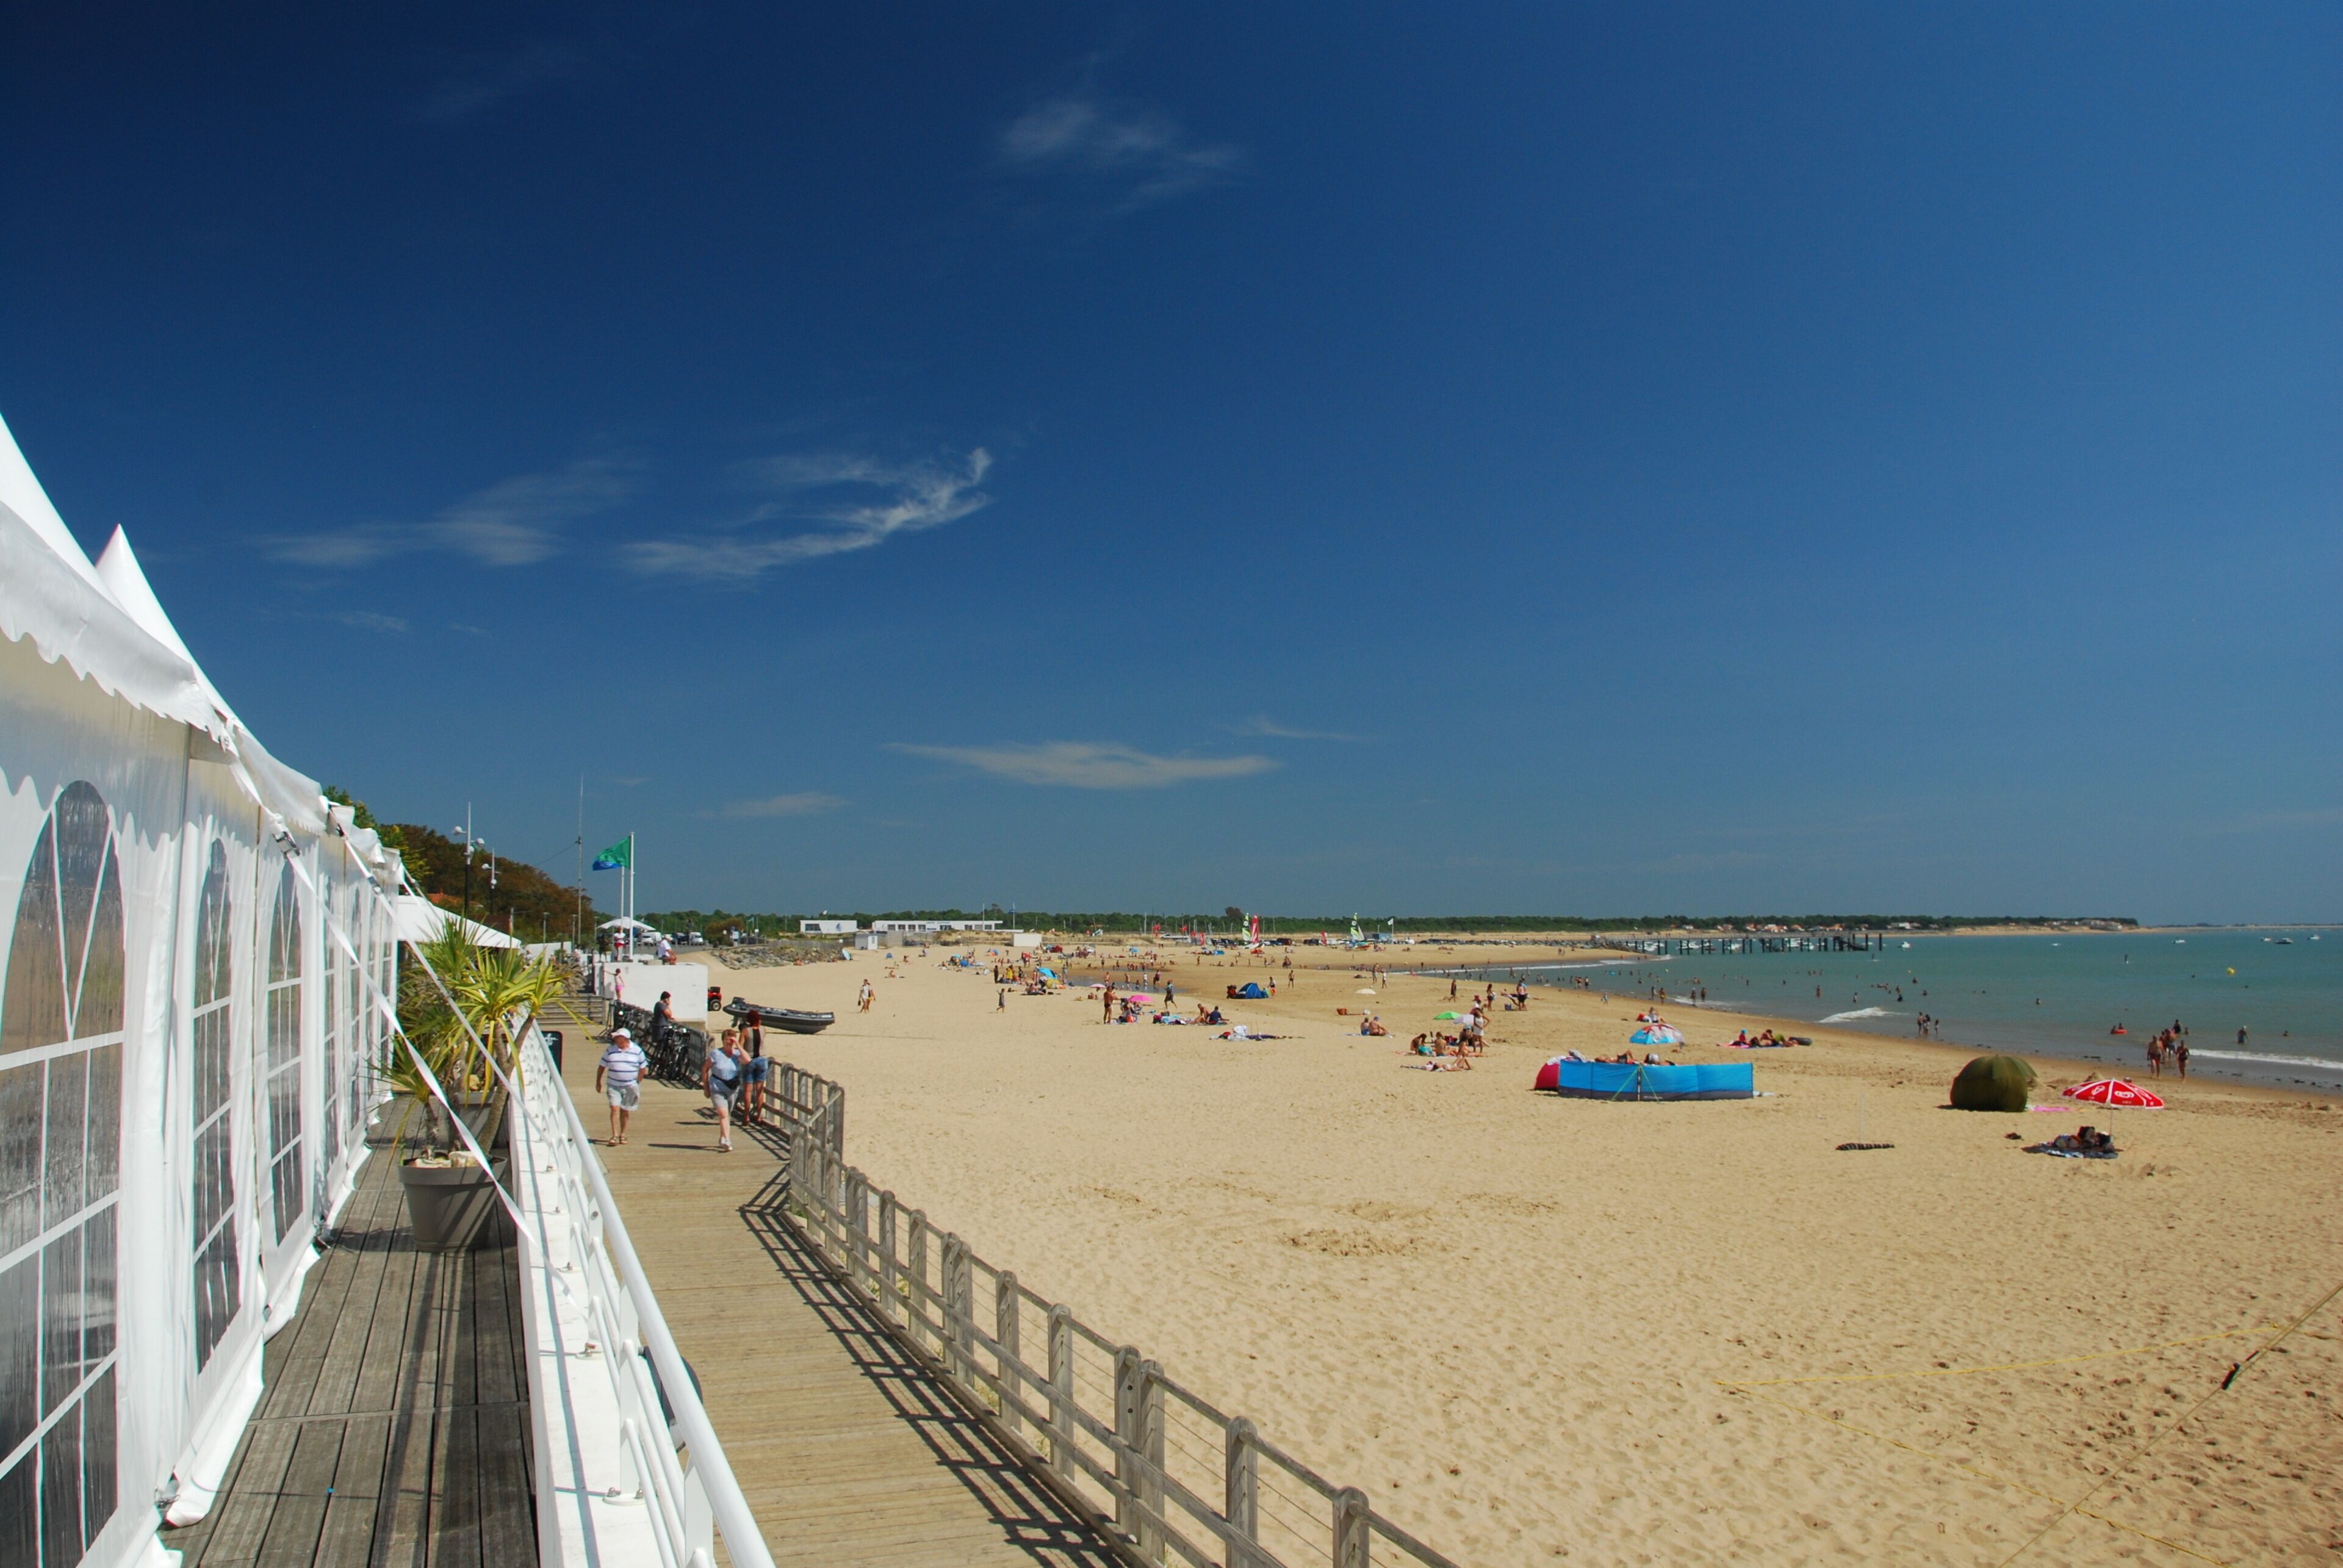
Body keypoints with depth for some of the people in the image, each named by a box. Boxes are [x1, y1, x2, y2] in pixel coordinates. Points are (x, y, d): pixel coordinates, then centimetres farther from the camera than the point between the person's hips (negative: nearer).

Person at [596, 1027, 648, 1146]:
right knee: (615, 1108, -11)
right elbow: (602, 1066, 9)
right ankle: (615, 1135, -9)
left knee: (625, 1111, 9)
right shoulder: (611, 1050, 0)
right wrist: (598, 1082, 9)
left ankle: (623, 1134, 22)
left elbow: (642, 1068, 6)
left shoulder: (637, 1051, -3)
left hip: (630, 1087, 0)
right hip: (613, 1086, 0)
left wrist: (638, 1082, 5)